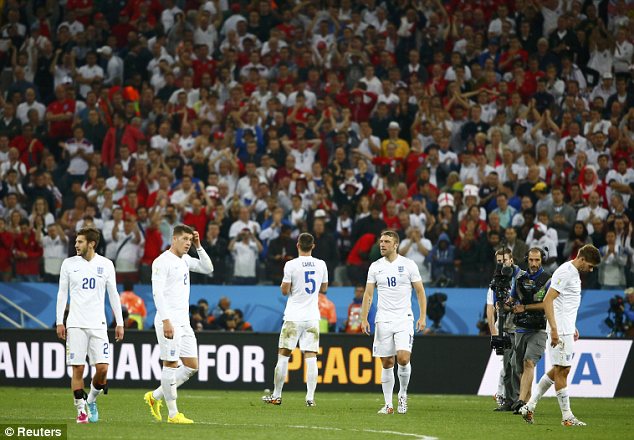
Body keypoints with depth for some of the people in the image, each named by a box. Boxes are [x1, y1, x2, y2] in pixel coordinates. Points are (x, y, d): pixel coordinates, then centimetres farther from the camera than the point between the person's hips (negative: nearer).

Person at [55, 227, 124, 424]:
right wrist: (59, 322, 1)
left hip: (98, 324, 0)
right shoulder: (69, 264, 4)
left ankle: (91, 400, 17)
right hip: (75, 324, 0)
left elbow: (113, 294, 10)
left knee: (102, 367, -8)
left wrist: (119, 323, 7)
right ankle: (81, 410, 6)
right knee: (77, 369, -4)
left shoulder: (106, 265, 5)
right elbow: (62, 293, 7)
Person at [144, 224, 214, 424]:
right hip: (169, 322, -9)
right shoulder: (163, 261, -11)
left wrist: (198, 246, 8)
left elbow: (208, 268, 18)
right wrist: (166, 321, -24)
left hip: (183, 322, 9)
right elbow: (157, 292, -17)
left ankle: (155, 396, 19)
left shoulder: (185, 260, 15)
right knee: (171, 364, -5)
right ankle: (173, 414, 0)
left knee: (192, 365, 8)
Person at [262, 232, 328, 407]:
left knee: (283, 355, 5)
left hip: (293, 317, -3)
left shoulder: (291, 265, -9)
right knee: (311, 357, 1)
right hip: (312, 317, 3)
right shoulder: (321, 265, 3)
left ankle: (276, 396, 9)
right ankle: (310, 397, -5)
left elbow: (285, 291, -5)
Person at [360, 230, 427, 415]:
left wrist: (422, 316, -4)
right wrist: (364, 319, 0)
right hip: (383, 321, 2)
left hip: (404, 319, -2)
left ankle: (403, 394, 6)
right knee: (386, 363, 2)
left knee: (403, 358, -18)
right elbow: (368, 294, 9)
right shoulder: (375, 267, 7)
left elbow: (420, 291, 4)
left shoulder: (408, 264, 1)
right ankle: (388, 404, 10)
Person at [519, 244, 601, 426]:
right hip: (560, 331, -10)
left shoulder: (574, 273, 15)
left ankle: (529, 406, 15)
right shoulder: (565, 272, -15)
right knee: (562, 370, -4)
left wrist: (572, 327, 22)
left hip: (567, 330, 10)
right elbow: (548, 301, -20)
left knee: (558, 370, 11)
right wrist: (554, 329, -24)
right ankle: (567, 417, -1)